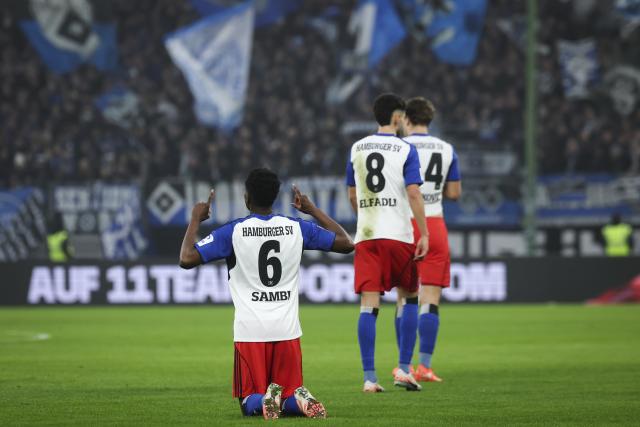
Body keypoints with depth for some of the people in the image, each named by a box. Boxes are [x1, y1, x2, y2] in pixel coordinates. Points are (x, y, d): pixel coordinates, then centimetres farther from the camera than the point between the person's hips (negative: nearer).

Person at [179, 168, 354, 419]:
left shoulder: (233, 232, -5)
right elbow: (346, 243, 17)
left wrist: (195, 219, 7)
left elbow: (187, 259, -8)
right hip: (287, 330, 2)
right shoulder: (298, 228, 4)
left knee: (249, 402, 8)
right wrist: (313, 210, 27)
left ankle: (265, 400, -27)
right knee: (291, 391, 15)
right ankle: (299, 399, -21)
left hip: (250, 332, -2)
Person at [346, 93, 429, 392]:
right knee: (410, 298, 14)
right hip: (398, 234, -3)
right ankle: (403, 369, 8)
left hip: (366, 236, 3)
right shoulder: (405, 150, -4)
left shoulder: (357, 149, 10)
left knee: (369, 305, -2)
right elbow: (413, 193, -12)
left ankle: (369, 378, -7)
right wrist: (423, 234, -9)